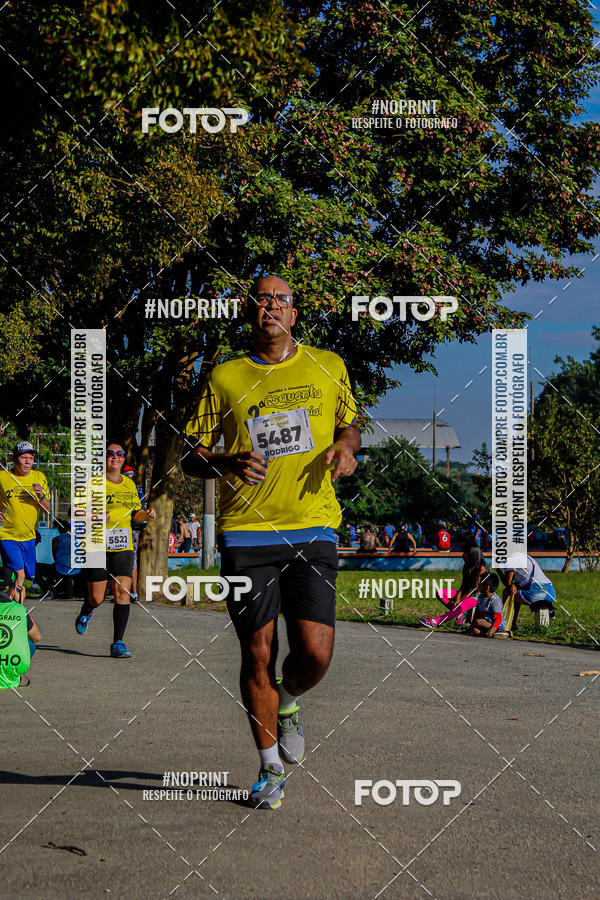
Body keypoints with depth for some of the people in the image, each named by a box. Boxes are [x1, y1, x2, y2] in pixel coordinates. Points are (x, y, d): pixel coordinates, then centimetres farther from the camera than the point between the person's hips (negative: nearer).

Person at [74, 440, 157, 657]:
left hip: (123, 546, 3)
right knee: (96, 597, 0)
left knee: (122, 592, -10)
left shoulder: (129, 484, 13)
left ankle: (118, 643, -6)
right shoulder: (94, 483, -3)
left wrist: (146, 514, -1)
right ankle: (85, 614, 37)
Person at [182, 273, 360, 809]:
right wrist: (227, 463, -13)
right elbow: (192, 458, 9)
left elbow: (348, 423, 26)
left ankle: (288, 704, 26)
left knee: (315, 653, -11)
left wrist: (346, 447, 2)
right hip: (247, 532, 0)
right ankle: (272, 768, 20)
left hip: (313, 529, 1)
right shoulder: (225, 378, 6)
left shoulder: (328, 367, 9)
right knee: (258, 654, 1)